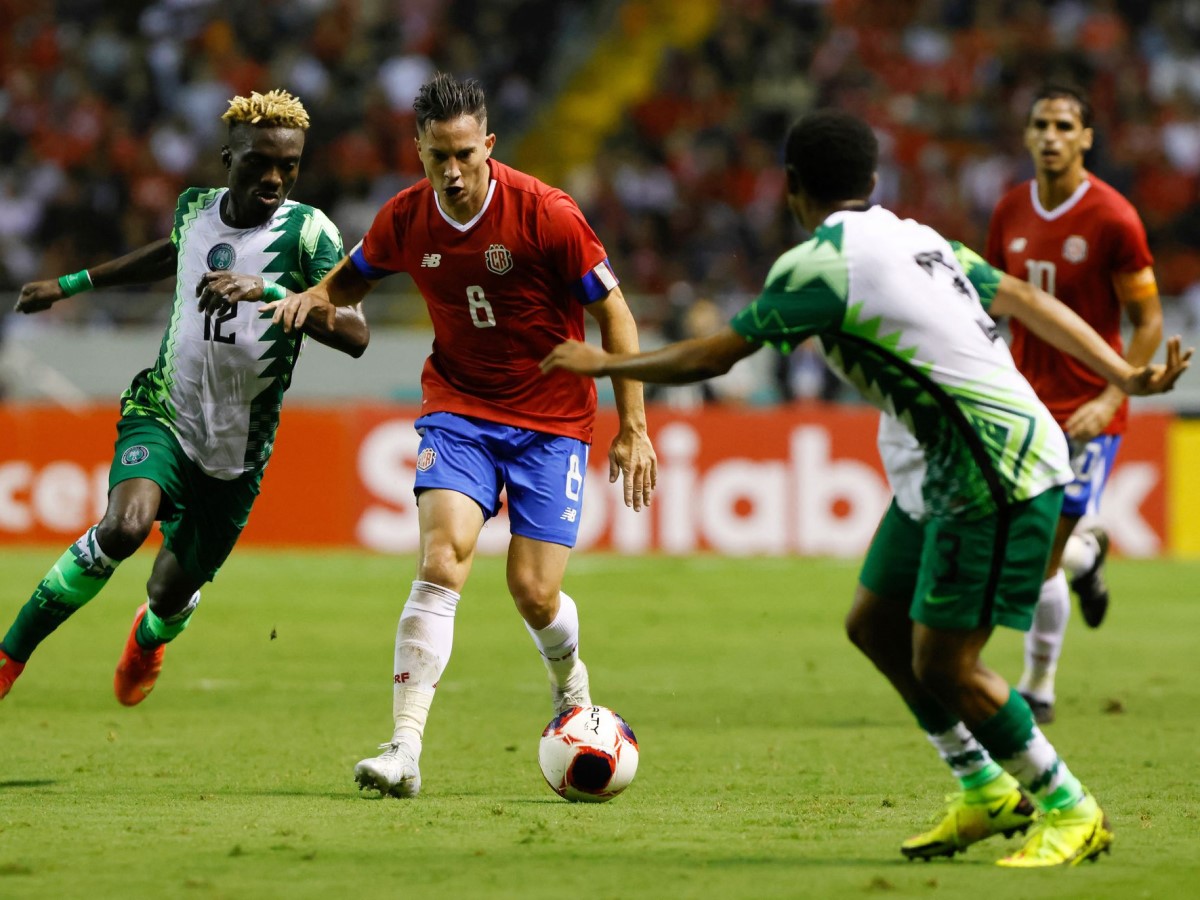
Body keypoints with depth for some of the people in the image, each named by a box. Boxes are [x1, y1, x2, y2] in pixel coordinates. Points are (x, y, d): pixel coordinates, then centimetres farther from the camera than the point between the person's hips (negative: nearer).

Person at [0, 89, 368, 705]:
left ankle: (148, 638, 52)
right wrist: (71, 284, 31)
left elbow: (354, 335, -25)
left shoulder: (308, 232, -13)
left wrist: (268, 290, -36)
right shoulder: (195, 208, 0)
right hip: (163, 414, 1)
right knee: (125, 525, -30)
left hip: (236, 450, -1)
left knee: (171, 595, 10)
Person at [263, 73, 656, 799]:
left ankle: (571, 686, 31)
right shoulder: (407, 219, -6)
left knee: (535, 594, -6)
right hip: (459, 405, 2)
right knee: (443, 560, -21)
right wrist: (315, 298, -8)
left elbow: (614, 313, -9)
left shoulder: (546, 214, -17)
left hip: (552, 418, -2)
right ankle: (406, 750, -24)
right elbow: (355, 276, 16)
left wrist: (634, 428, -11)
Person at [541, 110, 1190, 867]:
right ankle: (985, 791, 23)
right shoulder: (918, 240, 13)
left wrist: (604, 363, 6)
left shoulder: (819, 265, -13)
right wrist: (1126, 376, 11)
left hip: (998, 476, -10)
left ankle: (1069, 812, 7)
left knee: (943, 667, -6)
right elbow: (1024, 299, 11)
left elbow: (711, 358, -8)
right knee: (875, 626, 14)